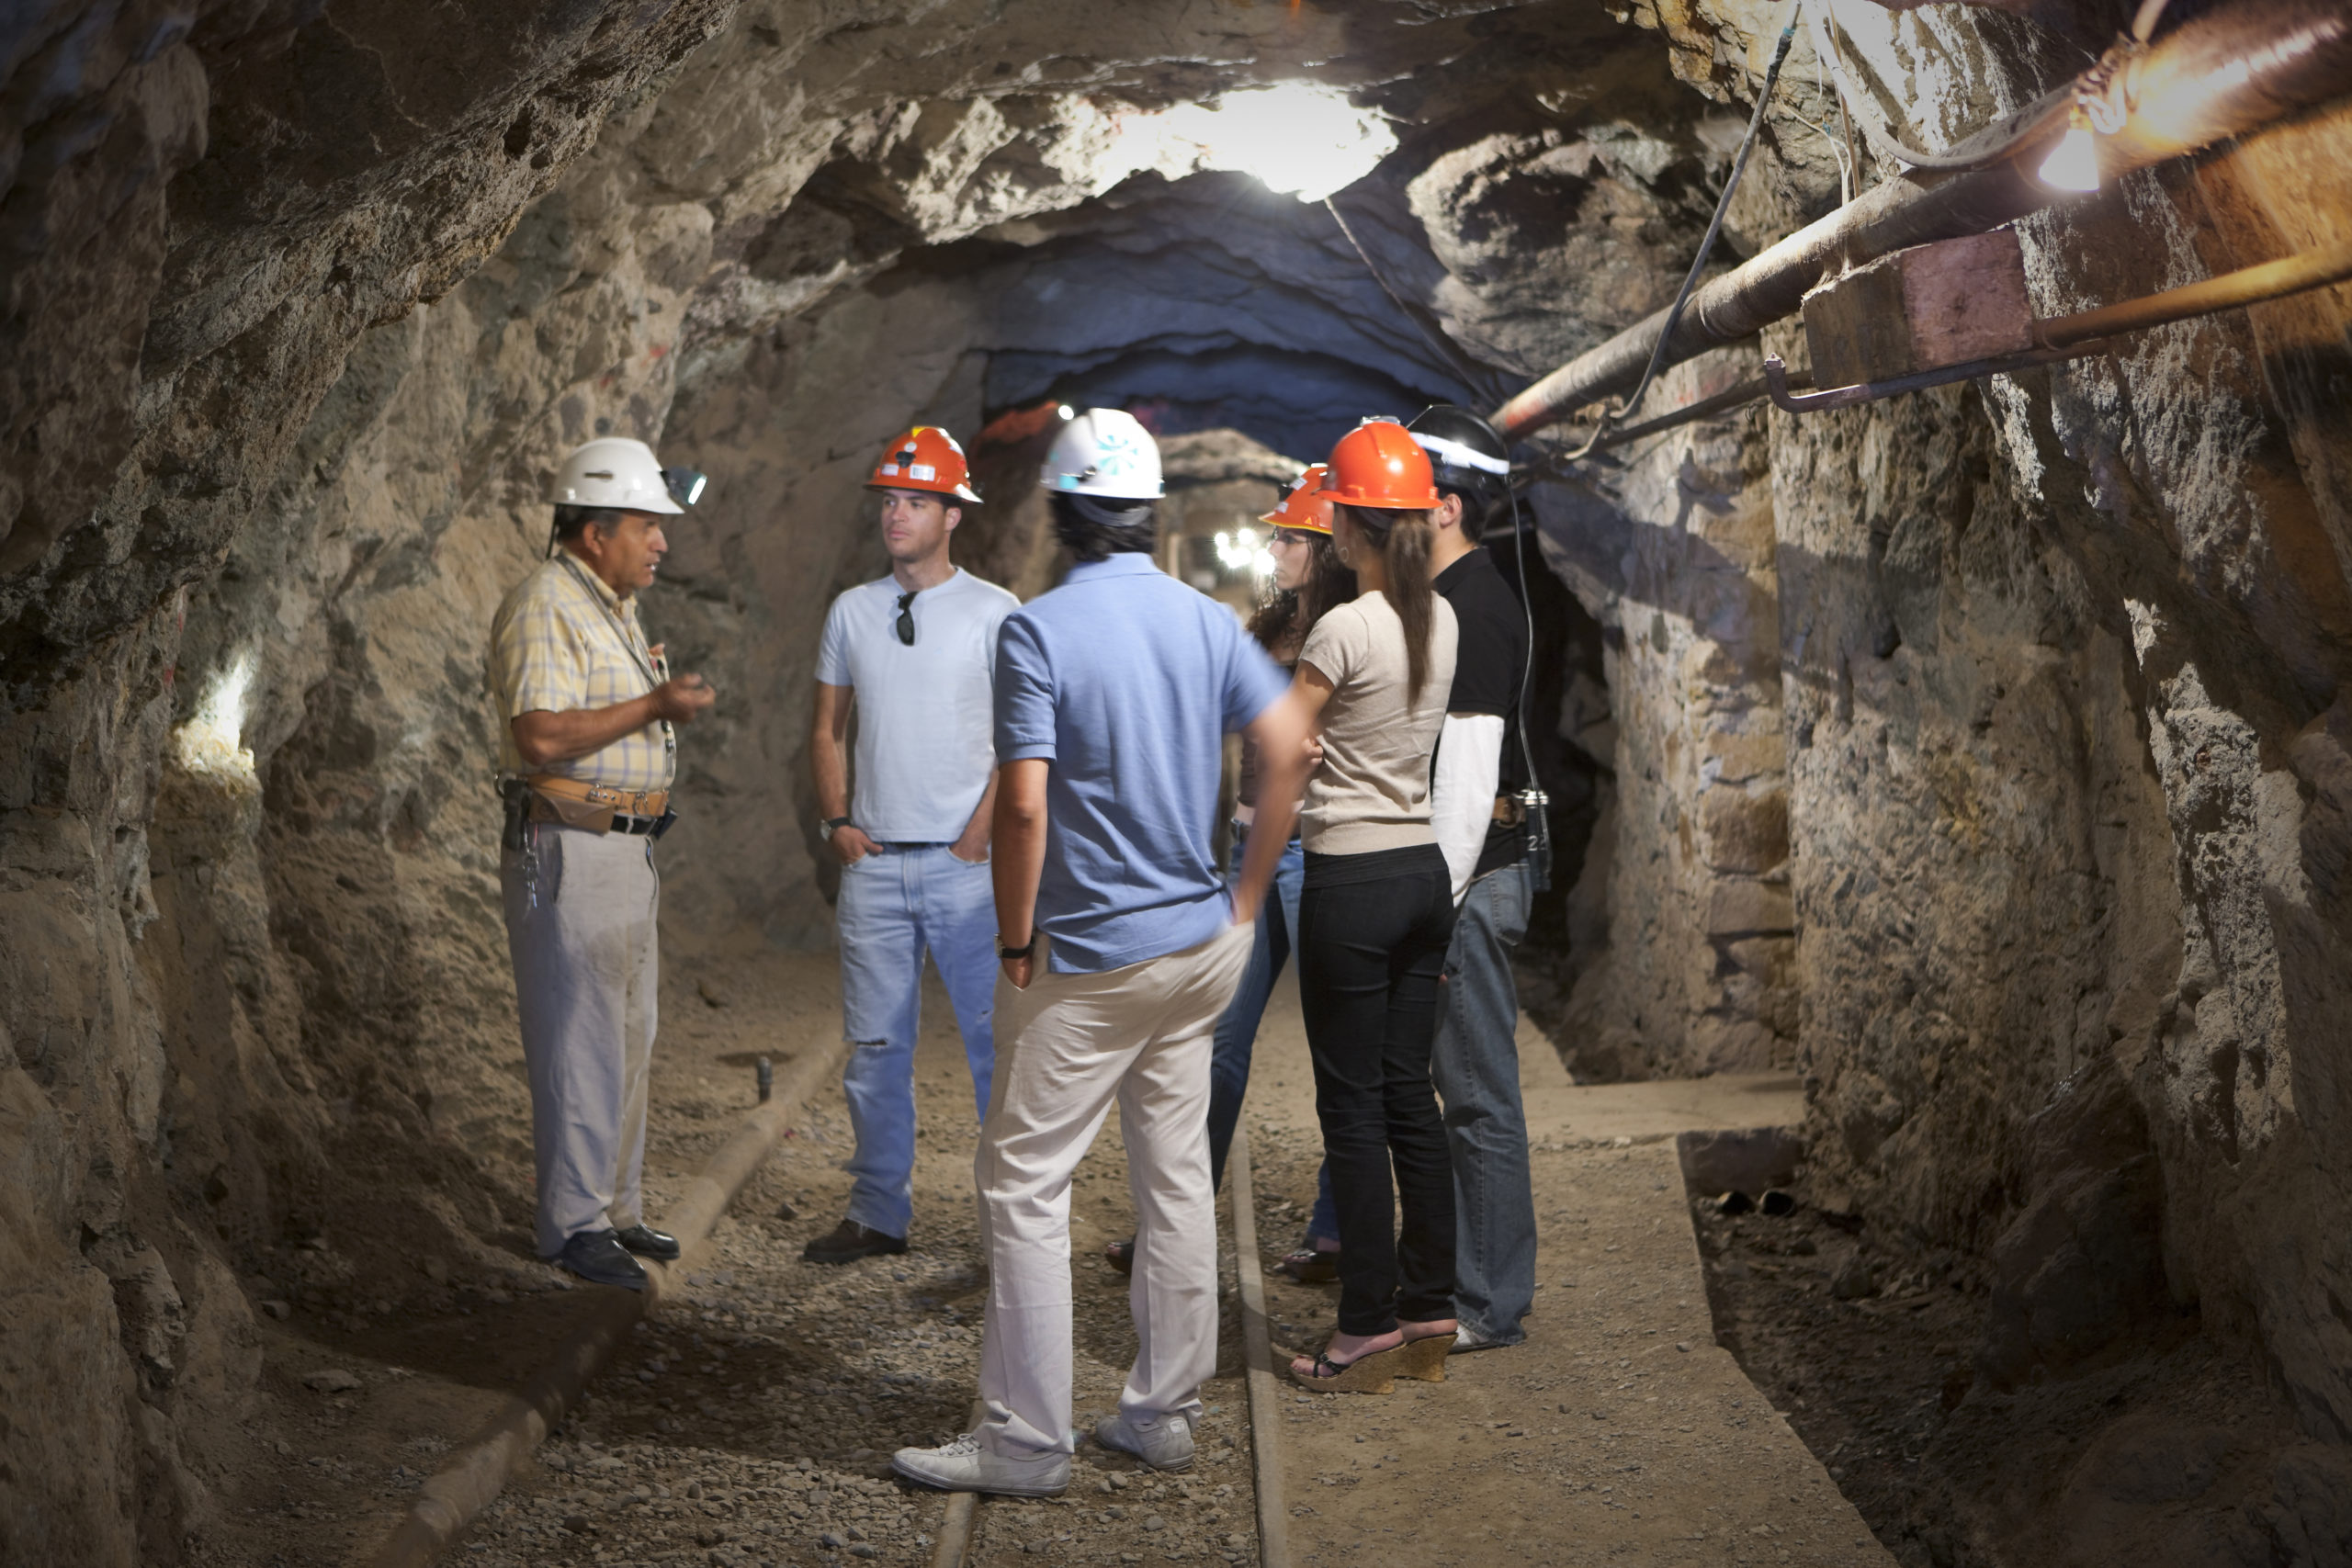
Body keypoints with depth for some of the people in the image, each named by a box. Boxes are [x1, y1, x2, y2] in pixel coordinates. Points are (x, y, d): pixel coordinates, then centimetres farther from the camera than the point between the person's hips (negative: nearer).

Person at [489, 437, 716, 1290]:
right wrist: (653, 706, -23)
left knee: (627, 1035, 15)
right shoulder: (544, 608, -15)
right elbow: (542, 736, -26)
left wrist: (670, 704, 11)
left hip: (627, 846, 10)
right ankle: (573, 1225, 4)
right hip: (567, 850, -10)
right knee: (580, 1042, -5)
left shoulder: (612, 606, 17)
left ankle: (616, 1206, 25)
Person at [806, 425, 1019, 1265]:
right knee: (874, 1046, 9)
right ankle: (877, 1214, 19)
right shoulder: (852, 610, 11)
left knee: (996, 1041, -2)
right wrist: (837, 821, 6)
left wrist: (979, 835, -8)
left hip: (965, 860, -4)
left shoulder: (994, 612, -1)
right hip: (873, 859, 4)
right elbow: (827, 729, 17)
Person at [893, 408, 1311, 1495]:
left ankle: (1027, 1438, 4)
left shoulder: (1038, 629, -13)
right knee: (1175, 1177, 13)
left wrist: (1015, 940, -8)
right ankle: (1164, 1412, 22)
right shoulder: (1206, 620, 5)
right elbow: (1288, 750, 1)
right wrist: (1246, 900, 8)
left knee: (1024, 1182, 1)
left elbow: (1025, 805, -20)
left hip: (1089, 957, -6)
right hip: (1198, 945, 7)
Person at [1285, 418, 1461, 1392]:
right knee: (1409, 1098, 12)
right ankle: (1430, 1317, 18)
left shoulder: (1345, 629, -15)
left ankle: (1370, 1330, 6)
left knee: (1354, 1108, 0)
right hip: (1425, 869, 7)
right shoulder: (1440, 620, 7)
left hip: (1351, 881, -7)